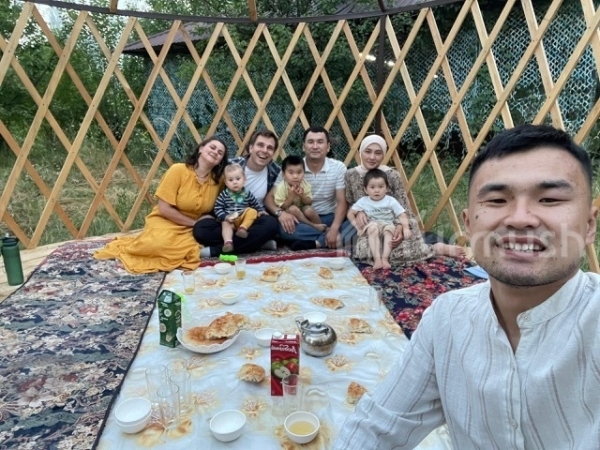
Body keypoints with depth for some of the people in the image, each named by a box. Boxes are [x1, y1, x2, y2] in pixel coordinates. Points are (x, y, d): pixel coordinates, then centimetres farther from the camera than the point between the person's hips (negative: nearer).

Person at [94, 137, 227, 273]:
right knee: (158, 243, -36)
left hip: (191, 229, 5)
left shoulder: (218, 180, -2)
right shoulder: (178, 170, -14)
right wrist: (195, 223, -15)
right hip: (165, 222, -5)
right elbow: (165, 209, -16)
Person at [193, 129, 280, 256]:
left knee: (271, 224, -33)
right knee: (201, 228, -30)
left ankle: (215, 250, -28)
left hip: (253, 220, 1)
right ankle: (257, 242, -26)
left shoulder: (276, 172, -4)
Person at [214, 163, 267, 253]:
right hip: (229, 220, -1)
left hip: (243, 219, 2)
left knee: (252, 211, -21)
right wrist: (225, 217, -18)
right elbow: (217, 209, -4)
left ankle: (243, 228, -33)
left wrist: (260, 211, 4)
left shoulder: (247, 194, 6)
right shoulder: (223, 195, 0)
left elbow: (256, 204, 21)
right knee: (225, 224, -32)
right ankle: (228, 242, -49)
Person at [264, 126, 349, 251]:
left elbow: (341, 202, -9)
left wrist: (334, 228, -27)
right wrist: (280, 212, -29)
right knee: (282, 227, -33)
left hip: (329, 218, 0)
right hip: (302, 219, 0)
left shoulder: (338, 167, -5)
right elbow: (270, 197, -6)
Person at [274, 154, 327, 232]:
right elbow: (281, 207, -20)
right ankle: (313, 226, -19)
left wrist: (302, 196, -28)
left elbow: (309, 202, -6)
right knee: (293, 209, -34)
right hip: (288, 213, -3)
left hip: (302, 209, 3)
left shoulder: (305, 184, -12)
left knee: (309, 210, -28)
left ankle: (322, 226, -4)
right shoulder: (281, 188, -23)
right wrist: (291, 196, -33)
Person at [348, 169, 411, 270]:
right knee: (373, 228, -34)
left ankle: (385, 258, -35)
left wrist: (405, 228, -20)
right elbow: (350, 213, 3)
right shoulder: (363, 201, 1)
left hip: (387, 225, 1)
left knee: (390, 228, -33)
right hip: (371, 226, 0)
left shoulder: (391, 201, 0)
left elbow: (402, 215, -4)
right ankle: (377, 259, -39)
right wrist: (357, 225, -11)